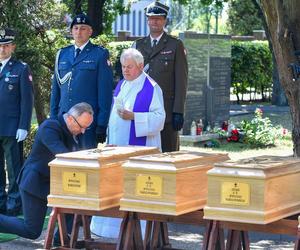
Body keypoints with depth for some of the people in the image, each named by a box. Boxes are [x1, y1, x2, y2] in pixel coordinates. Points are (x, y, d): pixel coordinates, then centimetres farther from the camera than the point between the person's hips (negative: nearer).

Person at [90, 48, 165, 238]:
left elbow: (159, 117, -13)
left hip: (139, 148, -7)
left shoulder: (151, 88, -8)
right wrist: (110, 141, 17)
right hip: (117, 146, 7)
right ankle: (116, 227, 12)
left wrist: (133, 116, -24)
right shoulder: (121, 85, 15)